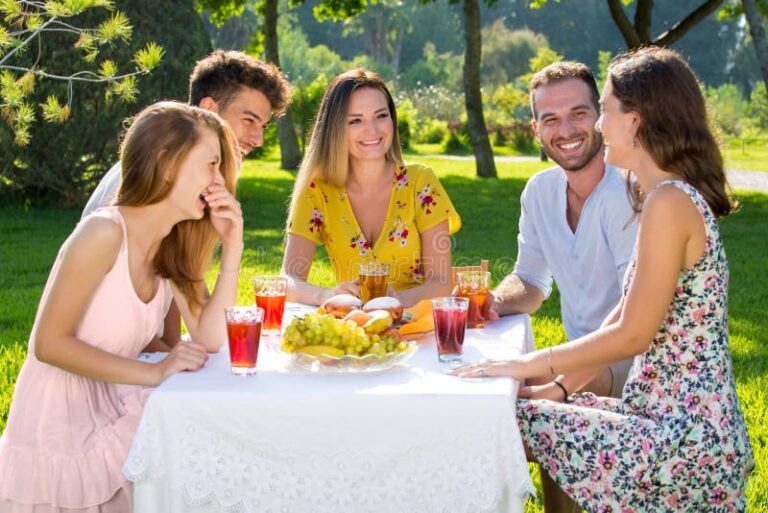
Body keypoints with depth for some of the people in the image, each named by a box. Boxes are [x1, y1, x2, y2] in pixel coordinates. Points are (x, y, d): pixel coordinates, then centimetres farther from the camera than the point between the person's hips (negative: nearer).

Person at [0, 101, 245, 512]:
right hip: (58, 429, -7)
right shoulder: (104, 233, -22)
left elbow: (210, 340, -4)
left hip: (108, 413, 7)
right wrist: (153, 372, -26)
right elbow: (48, 343, -22)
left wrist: (232, 247, -10)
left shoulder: (175, 243, 2)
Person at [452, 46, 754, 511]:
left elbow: (632, 335, -19)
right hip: (691, 422, 9)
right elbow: (624, 317, 13)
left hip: (685, 435, -9)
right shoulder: (682, 196, 12)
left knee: (521, 421, -4)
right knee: (551, 407, 16)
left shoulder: (669, 202, -18)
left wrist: (530, 364, -10)